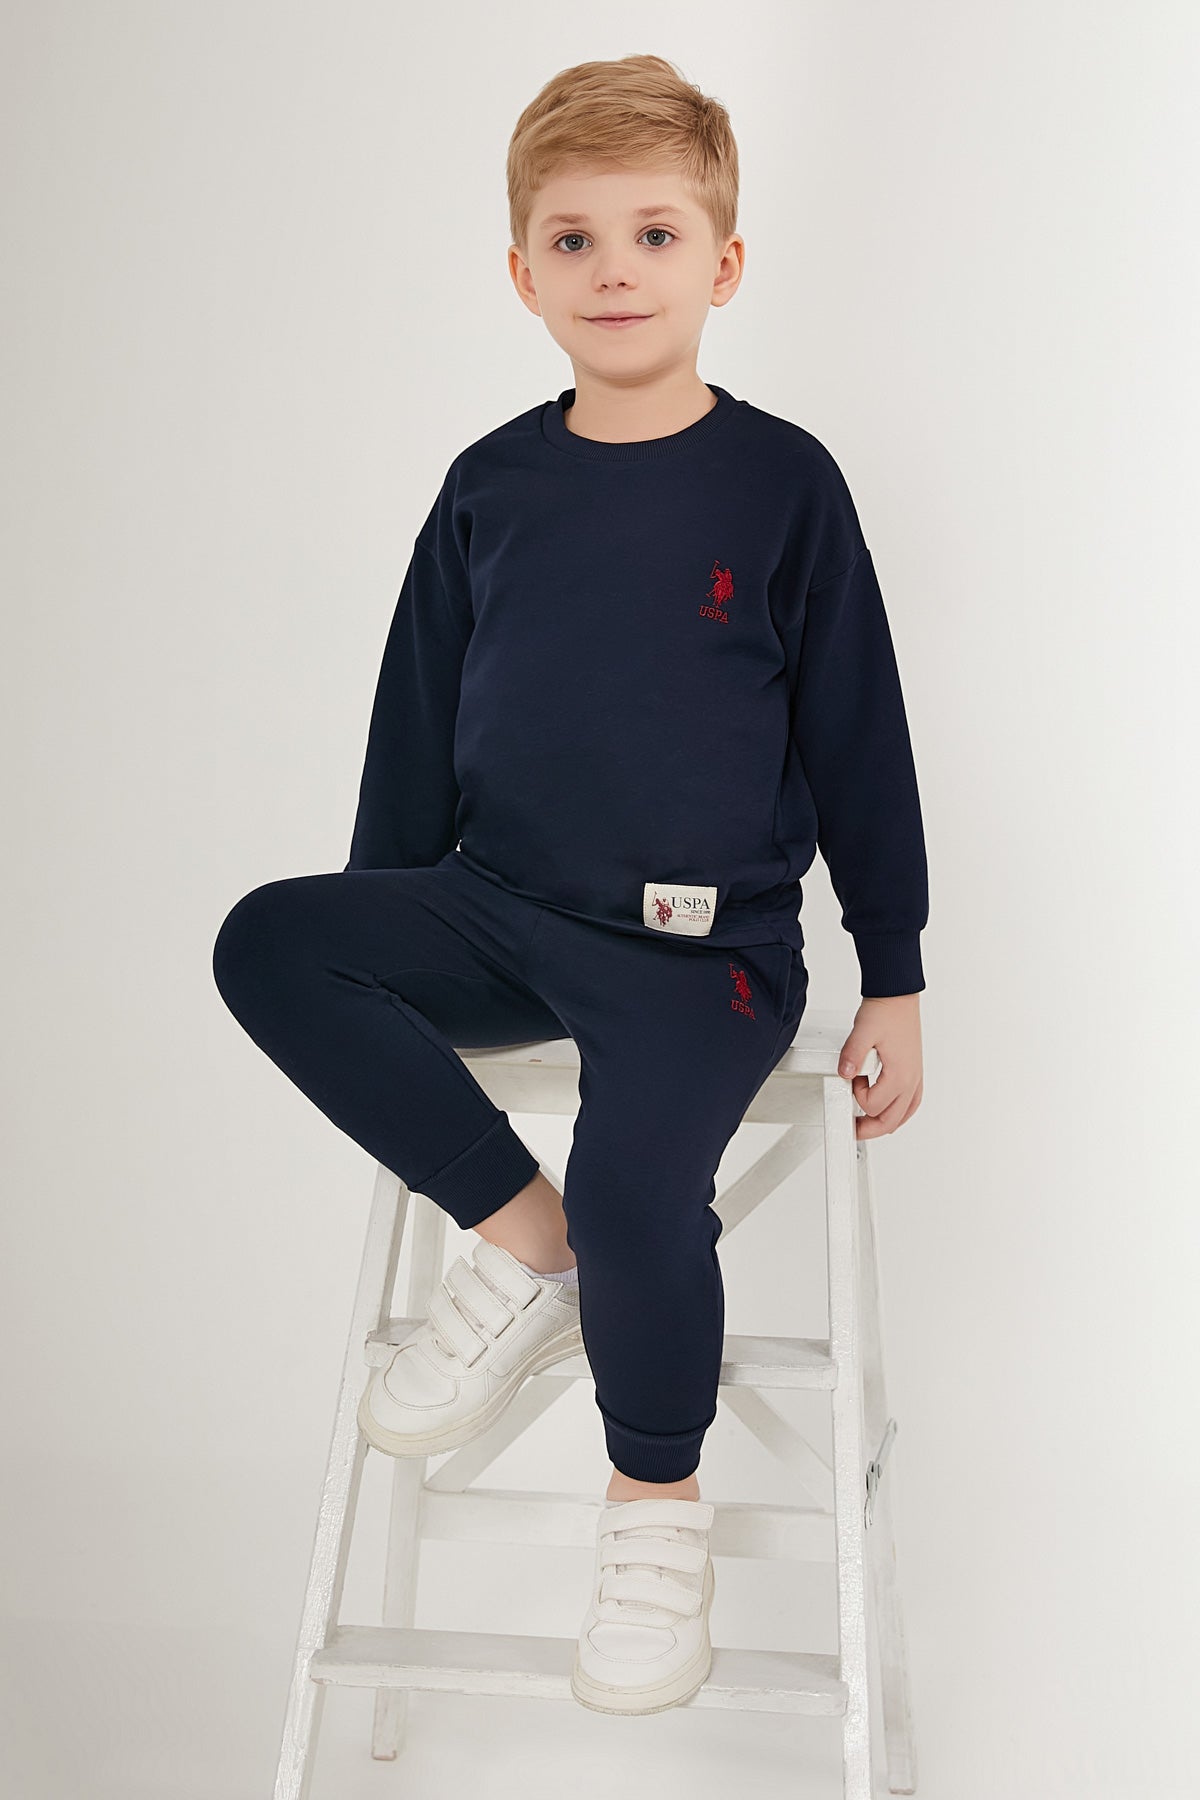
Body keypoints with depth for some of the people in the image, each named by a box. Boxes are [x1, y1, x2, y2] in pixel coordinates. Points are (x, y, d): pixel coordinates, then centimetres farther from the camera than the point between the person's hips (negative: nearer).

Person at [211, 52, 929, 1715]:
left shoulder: (782, 483, -3)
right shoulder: (490, 488, 6)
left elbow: (860, 739, 1)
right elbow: (417, 727, 13)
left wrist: (894, 980, 2)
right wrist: (385, 956, 16)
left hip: (708, 944, -4)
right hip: (500, 911, 4)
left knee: (634, 1178, -29)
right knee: (268, 943, -18)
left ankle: (657, 1498, 2)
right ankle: (521, 1242, -8)